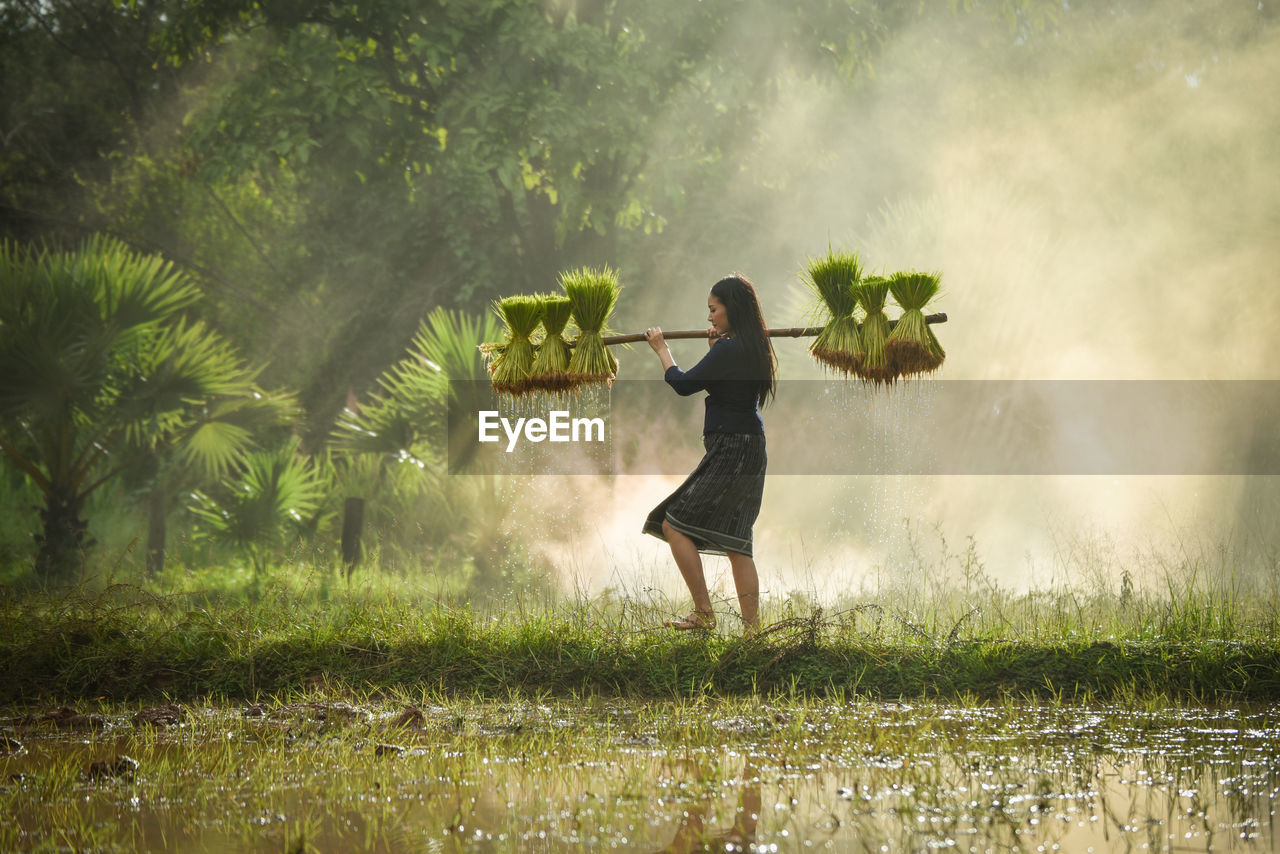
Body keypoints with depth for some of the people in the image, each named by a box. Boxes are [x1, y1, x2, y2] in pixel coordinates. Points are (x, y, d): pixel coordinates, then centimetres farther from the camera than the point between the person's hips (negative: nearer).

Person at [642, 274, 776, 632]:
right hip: (751, 453, 9)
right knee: (736, 541, 10)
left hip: (729, 451, -9)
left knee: (675, 525, -1)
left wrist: (661, 349, 3)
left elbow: (683, 384, -11)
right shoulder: (754, 348, 11)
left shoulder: (729, 350, -17)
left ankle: (703, 613, -2)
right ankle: (752, 627, 6)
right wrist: (716, 347, 18)